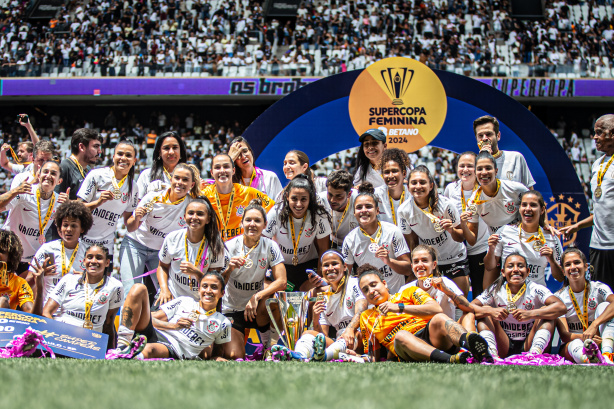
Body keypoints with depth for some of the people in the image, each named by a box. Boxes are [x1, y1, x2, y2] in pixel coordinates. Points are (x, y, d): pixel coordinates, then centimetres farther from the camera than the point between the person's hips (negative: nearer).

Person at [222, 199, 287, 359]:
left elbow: (282, 281, -17)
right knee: (233, 356, -19)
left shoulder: (270, 246, -8)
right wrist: (229, 269, -30)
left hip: (259, 310, 1)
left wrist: (256, 297, -30)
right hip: (232, 308, -1)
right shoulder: (230, 246, -10)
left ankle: (269, 340, -11)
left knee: (267, 287, -32)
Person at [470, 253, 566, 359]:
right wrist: (490, 311, -31)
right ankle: (491, 352, -36)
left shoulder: (535, 290, -8)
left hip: (528, 346, -2)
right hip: (504, 349, 2)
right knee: (485, 312, -13)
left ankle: (536, 352, -40)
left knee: (546, 311, -18)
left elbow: (561, 307, -24)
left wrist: (530, 314, -36)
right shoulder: (496, 290, -2)